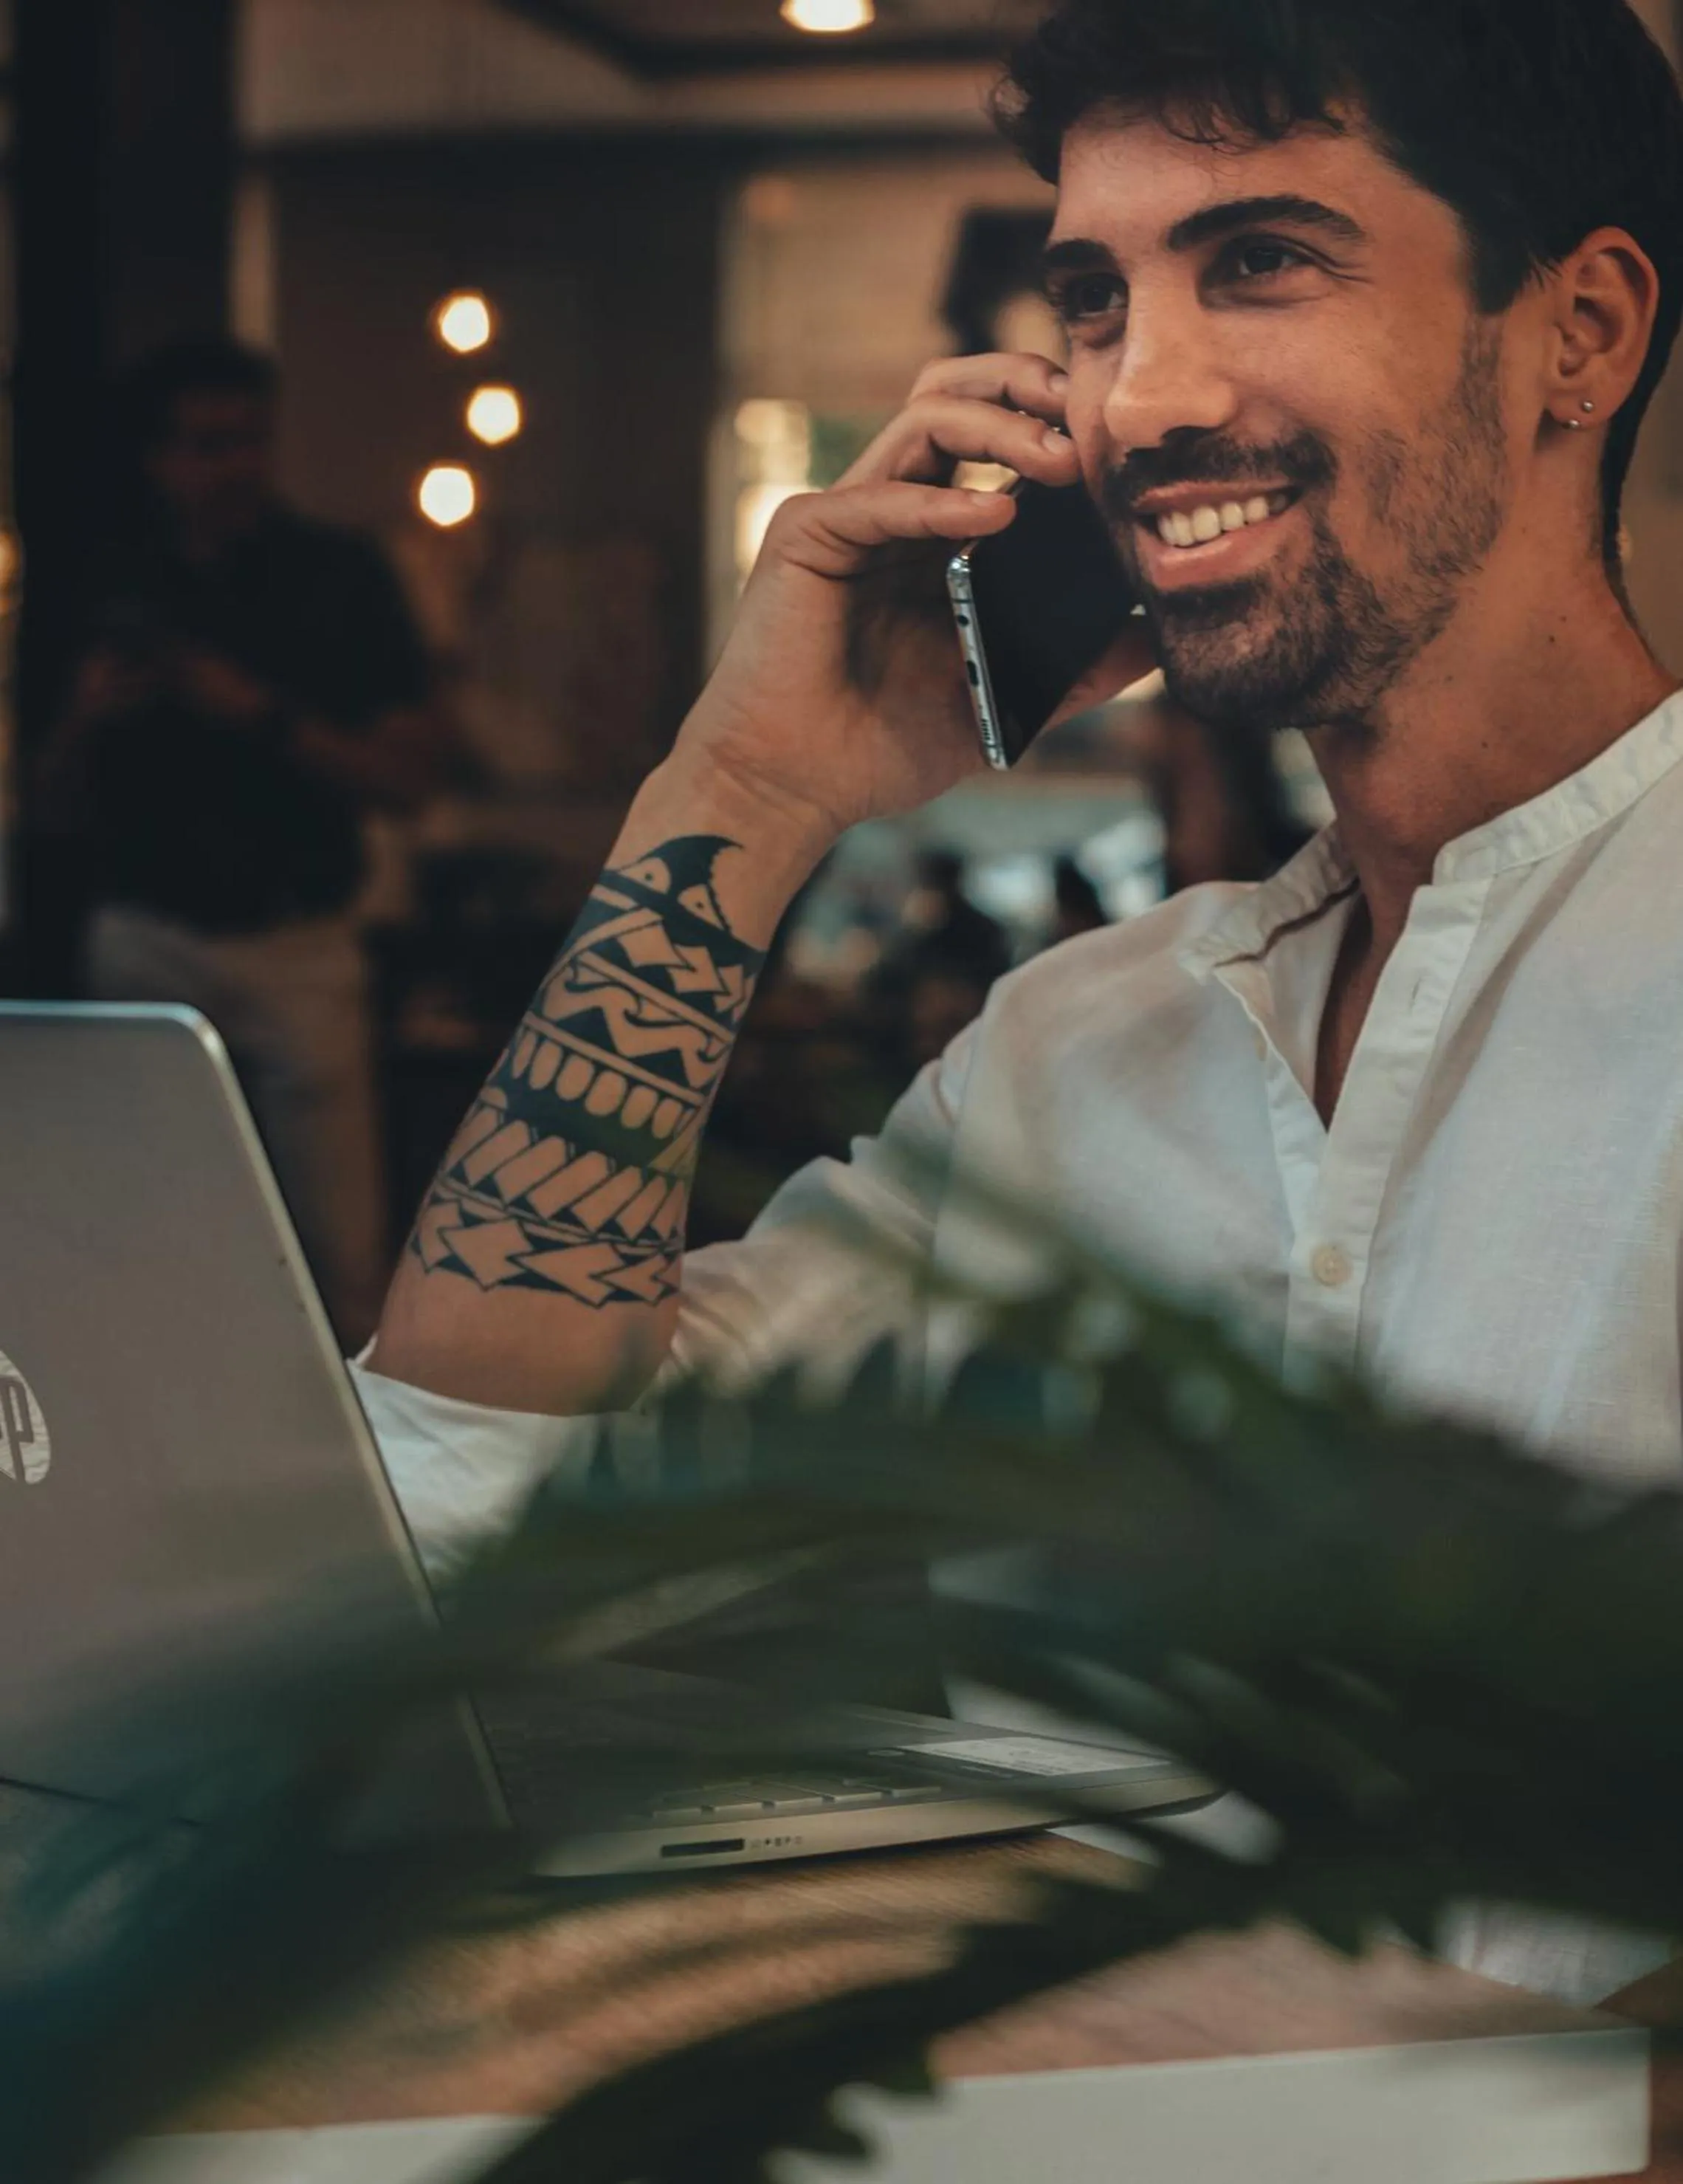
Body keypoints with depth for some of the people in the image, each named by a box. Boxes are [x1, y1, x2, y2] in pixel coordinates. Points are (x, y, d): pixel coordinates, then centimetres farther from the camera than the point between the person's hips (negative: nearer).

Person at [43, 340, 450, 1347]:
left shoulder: (342, 575, 0)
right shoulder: (111, 584, 8)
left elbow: (410, 776, -4)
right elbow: (66, 797, 13)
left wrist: (264, 717, -15)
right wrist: (90, 718, -8)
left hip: (299, 948, -2)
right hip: (146, 947, 2)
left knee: (342, 1250, -7)